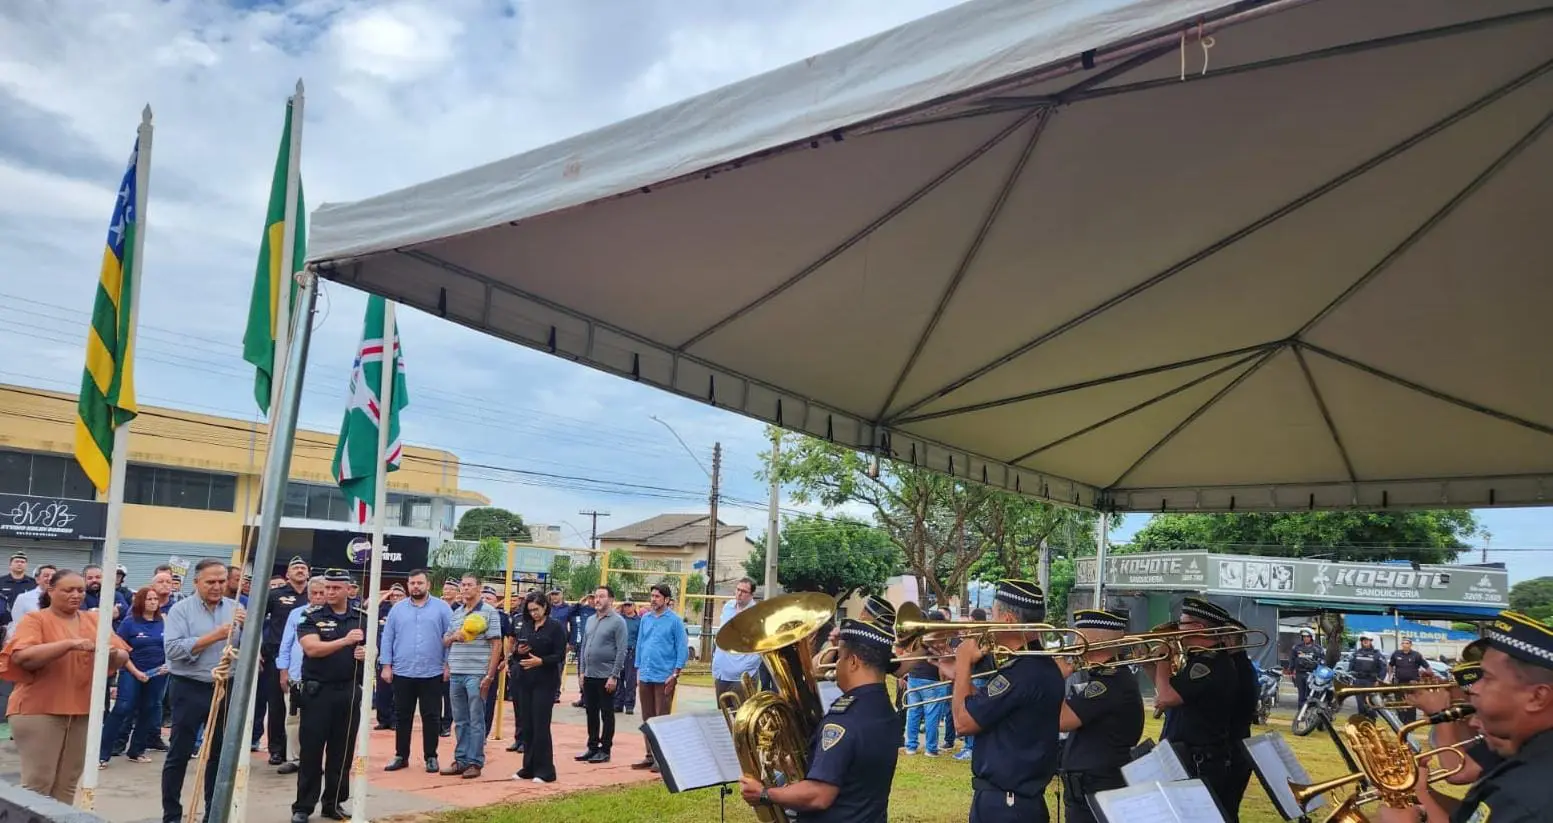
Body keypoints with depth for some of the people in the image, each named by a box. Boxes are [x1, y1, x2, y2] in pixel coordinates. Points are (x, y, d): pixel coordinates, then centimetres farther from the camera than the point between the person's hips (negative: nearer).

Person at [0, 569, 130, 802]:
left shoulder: (95, 621, 11)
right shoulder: (35, 619, -1)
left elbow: (124, 657, 5)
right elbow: (22, 656, -18)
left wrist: (113, 654, -18)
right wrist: (70, 644, -27)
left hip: (82, 711, 4)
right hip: (39, 710, -4)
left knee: (68, 785, 8)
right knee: (38, 783, -6)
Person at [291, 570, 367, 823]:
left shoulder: (363, 618, 6)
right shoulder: (311, 617, -3)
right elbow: (312, 648, -17)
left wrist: (366, 654, -10)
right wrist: (345, 641, -27)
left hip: (349, 691, 3)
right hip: (317, 690, -3)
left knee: (342, 751, 9)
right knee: (311, 750, 2)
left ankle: (334, 803, 20)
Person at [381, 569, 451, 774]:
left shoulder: (442, 608, 0)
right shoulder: (397, 609, 6)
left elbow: (450, 637, -1)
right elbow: (387, 638, 6)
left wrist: (448, 665, -6)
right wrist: (386, 665, 0)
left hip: (432, 673, -2)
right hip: (402, 673, 2)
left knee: (431, 717, 4)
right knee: (402, 716, 10)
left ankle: (431, 756, 14)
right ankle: (401, 755, 21)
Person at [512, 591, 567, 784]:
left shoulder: (556, 627, -5)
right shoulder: (524, 626, 10)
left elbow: (560, 656, -9)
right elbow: (515, 651, 15)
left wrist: (540, 661, -23)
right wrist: (518, 651, -7)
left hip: (545, 682, -5)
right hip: (525, 681, 5)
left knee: (540, 726, -5)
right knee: (526, 725, 8)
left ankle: (545, 770, 4)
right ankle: (529, 767, 19)